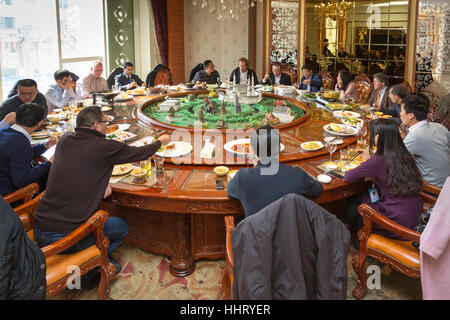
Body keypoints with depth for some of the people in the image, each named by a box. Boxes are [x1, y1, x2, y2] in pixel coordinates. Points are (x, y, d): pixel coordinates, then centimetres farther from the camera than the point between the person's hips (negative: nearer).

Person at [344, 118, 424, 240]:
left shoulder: (378, 161, -21)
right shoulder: (404, 155, 0)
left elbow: (347, 177, -10)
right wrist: (370, 160, 25)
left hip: (398, 223, -7)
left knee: (352, 211, 17)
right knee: (363, 198, 22)